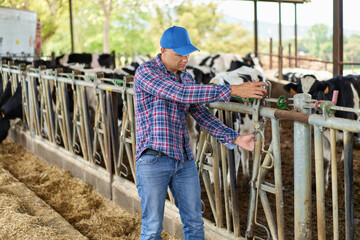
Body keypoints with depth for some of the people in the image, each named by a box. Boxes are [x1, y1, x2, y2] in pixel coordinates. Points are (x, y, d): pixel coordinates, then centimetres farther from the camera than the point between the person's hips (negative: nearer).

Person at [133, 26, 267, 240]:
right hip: (153, 160, -6)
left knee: (194, 222, 12)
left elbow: (202, 115, 10)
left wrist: (235, 138, -4)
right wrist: (233, 90, -27)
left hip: (184, 159, 6)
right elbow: (181, 94, -24)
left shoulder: (186, 78, 11)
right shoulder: (145, 73, -11)